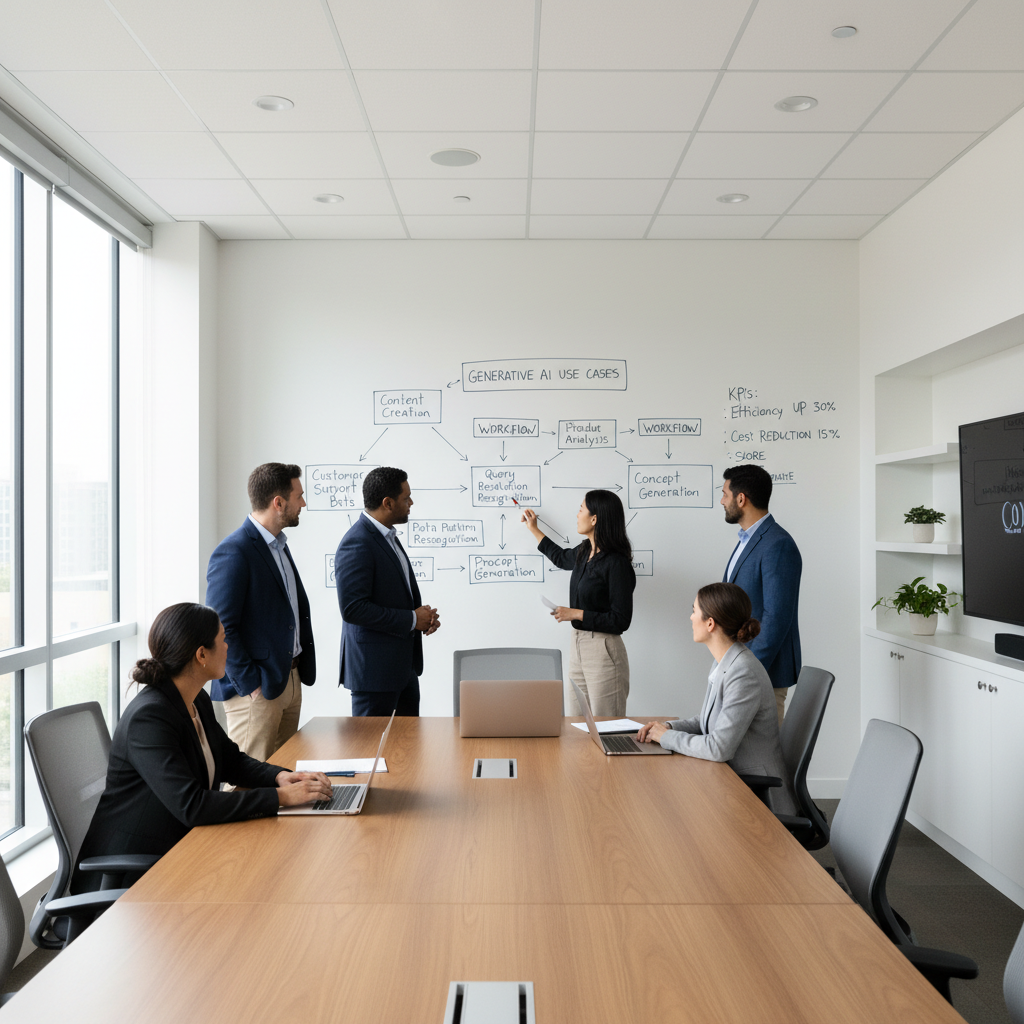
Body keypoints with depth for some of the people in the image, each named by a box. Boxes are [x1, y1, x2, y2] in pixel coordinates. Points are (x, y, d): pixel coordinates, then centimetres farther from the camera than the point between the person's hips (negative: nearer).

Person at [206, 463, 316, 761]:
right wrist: (250, 684, -18)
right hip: (256, 691, -9)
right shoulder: (233, 552, -16)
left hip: (290, 681, 9)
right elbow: (221, 629, -19)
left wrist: (301, 668, 13)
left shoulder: (279, 545, 14)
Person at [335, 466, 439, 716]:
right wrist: (412, 619, -18)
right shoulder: (357, 544, -18)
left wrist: (423, 616, 2)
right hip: (374, 668, -10)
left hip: (404, 664, 10)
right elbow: (352, 608, -25)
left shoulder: (387, 536, 13)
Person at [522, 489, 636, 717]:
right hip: (577, 646, 8)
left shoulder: (616, 563, -17)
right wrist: (533, 529, 39)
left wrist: (576, 614, -16)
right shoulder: (584, 552, 8)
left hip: (603, 650, -8)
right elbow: (561, 557, 33)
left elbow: (621, 621, -18)